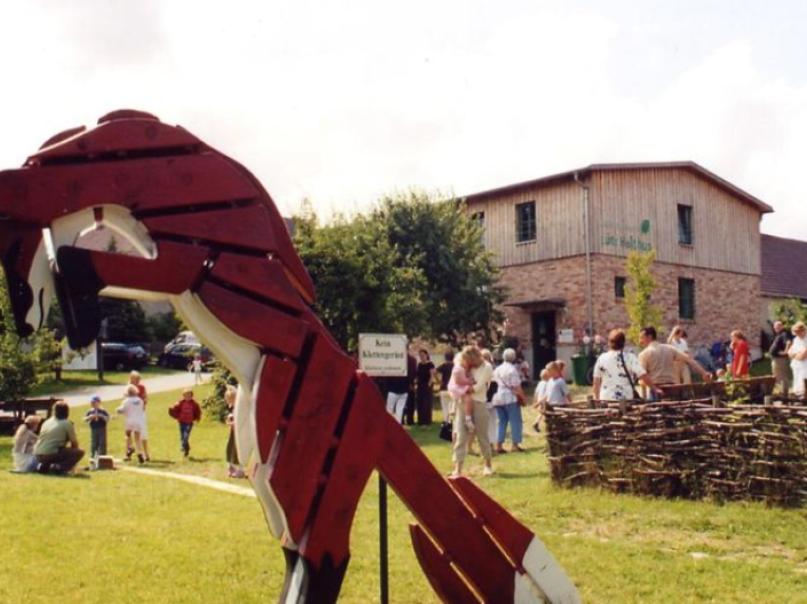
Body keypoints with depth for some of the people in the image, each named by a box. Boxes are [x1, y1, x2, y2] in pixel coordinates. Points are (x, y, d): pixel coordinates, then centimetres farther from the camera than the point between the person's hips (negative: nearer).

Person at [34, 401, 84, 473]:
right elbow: (74, 443, 3)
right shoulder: (67, 423, 0)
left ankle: (43, 466, 13)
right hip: (52, 454, -7)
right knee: (80, 452, 0)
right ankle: (58, 467, -13)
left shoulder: (47, 422, 18)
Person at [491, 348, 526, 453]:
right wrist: (522, 397, -5)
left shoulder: (497, 369, 13)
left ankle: (499, 445, 7)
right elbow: (517, 386, -13)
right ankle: (515, 445, 1)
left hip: (498, 398, 7)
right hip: (510, 398, -7)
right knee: (515, 421, 2)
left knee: (502, 422, 12)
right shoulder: (512, 369, -8)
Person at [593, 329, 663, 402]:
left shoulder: (601, 358, 2)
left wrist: (596, 398, 17)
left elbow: (596, 381, 7)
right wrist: (655, 389, 0)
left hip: (606, 399, 1)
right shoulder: (630, 357, -5)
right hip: (626, 399, -1)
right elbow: (643, 376, -11)